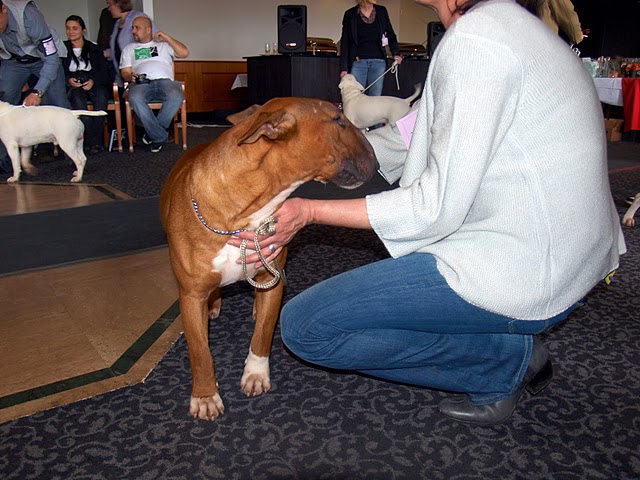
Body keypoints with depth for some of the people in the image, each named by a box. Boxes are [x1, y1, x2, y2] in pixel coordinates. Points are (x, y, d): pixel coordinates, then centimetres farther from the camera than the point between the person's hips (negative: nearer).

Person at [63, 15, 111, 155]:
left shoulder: (94, 49, 18)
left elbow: (104, 71, 6)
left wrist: (93, 80, -13)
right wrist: (68, 79, -12)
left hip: (94, 84, 0)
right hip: (73, 86, 0)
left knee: (101, 97, -36)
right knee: (77, 98, -37)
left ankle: (94, 141, -34)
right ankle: (94, 142, -38)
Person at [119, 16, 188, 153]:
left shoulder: (163, 44, 26)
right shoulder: (129, 48, 29)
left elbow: (184, 53, 12)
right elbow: (124, 72, 18)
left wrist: (167, 38, 10)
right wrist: (131, 77, -6)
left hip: (165, 81, 0)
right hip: (141, 83, 1)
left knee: (176, 96, -37)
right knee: (135, 98, -37)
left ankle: (153, 132, -22)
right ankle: (160, 136, -26)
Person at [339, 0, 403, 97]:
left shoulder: (382, 11, 8)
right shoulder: (350, 14, 0)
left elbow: (390, 34, 16)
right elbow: (345, 42, 1)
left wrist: (396, 53, 0)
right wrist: (344, 68, -4)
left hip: (378, 61, 2)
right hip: (358, 62, -2)